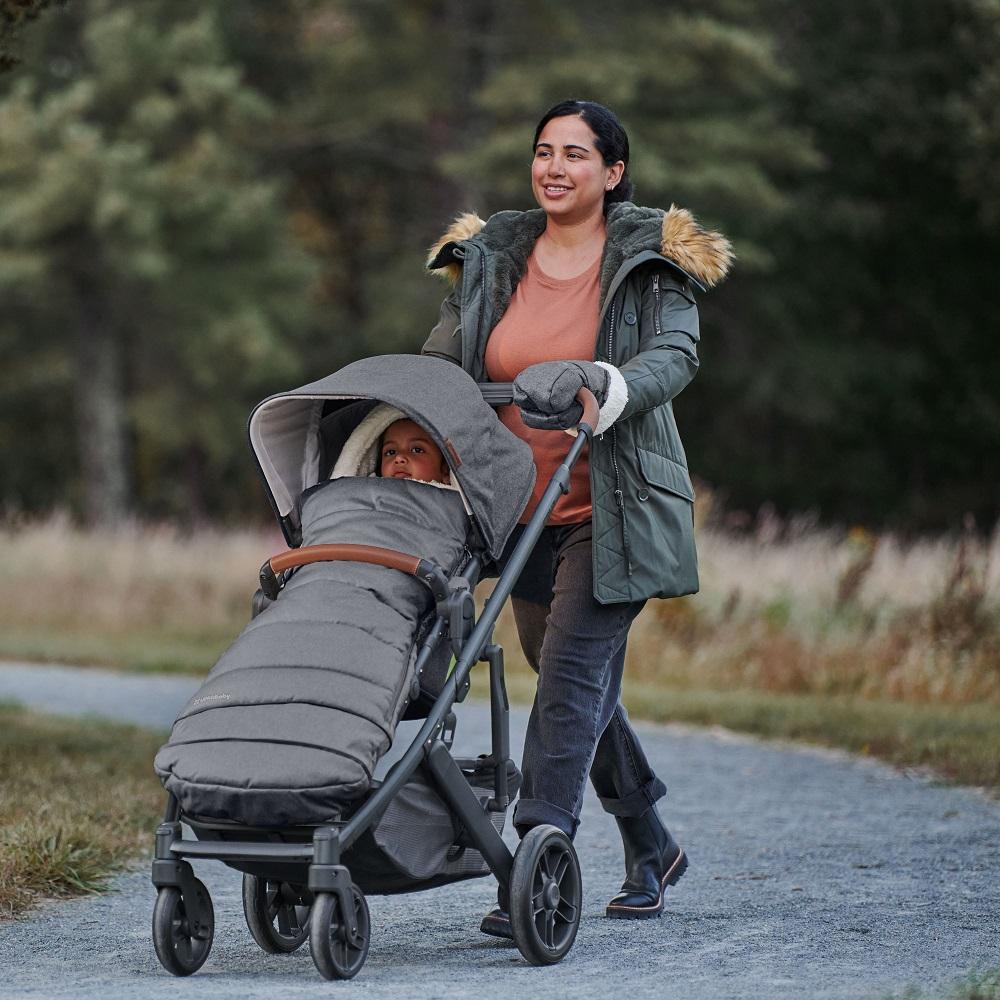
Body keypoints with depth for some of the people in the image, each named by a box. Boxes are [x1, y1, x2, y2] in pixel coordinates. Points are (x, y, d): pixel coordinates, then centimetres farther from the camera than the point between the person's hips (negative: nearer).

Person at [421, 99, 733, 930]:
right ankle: (651, 848, 33)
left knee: (570, 674, -16)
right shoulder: (491, 259, 8)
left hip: (612, 508, -5)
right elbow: (441, 365, 9)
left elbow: (675, 354, -17)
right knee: (584, 691, 14)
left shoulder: (651, 259, -4)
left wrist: (601, 387, -36)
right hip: (527, 511, 5)